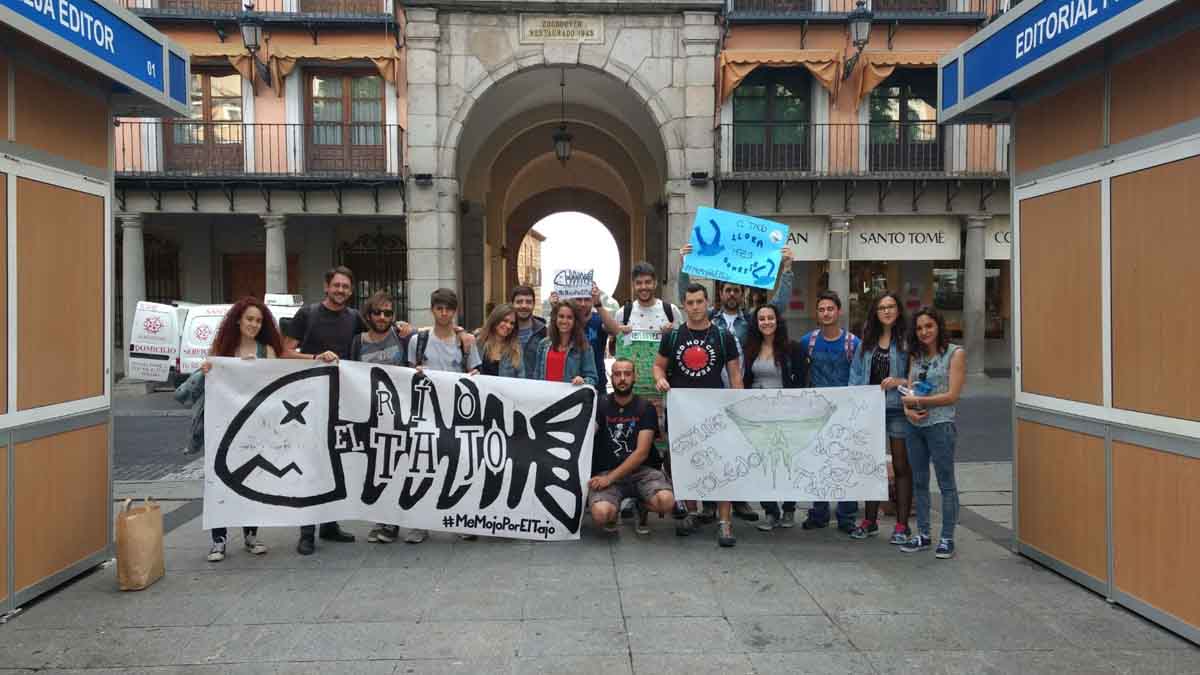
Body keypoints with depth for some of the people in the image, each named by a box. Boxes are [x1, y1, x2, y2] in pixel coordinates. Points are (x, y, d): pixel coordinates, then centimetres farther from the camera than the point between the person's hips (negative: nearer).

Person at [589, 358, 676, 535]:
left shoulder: (645, 408, 1)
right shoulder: (600, 405, 5)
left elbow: (642, 452, -7)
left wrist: (610, 478, -16)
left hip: (639, 470, 1)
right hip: (605, 472, 0)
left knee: (666, 501, -29)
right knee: (600, 514, -31)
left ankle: (641, 507, 8)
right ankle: (613, 512, 8)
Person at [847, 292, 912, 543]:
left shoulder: (907, 339, -7)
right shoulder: (867, 341, 10)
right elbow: (856, 372, 10)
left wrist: (900, 381, -21)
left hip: (898, 409, -5)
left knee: (902, 467, 5)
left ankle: (902, 525, 15)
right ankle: (870, 521, 25)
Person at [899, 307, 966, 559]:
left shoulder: (955, 353, -4)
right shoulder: (915, 355, 12)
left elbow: (952, 395, -11)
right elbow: (909, 391, 9)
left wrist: (917, 401, -12)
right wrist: (908, 409, -11)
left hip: (940, 425, -6)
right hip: (915, 425, 6)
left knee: (946, 483, 1)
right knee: (919, 482, 12)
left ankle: (947, 539, 10)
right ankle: (923, 535, 22)